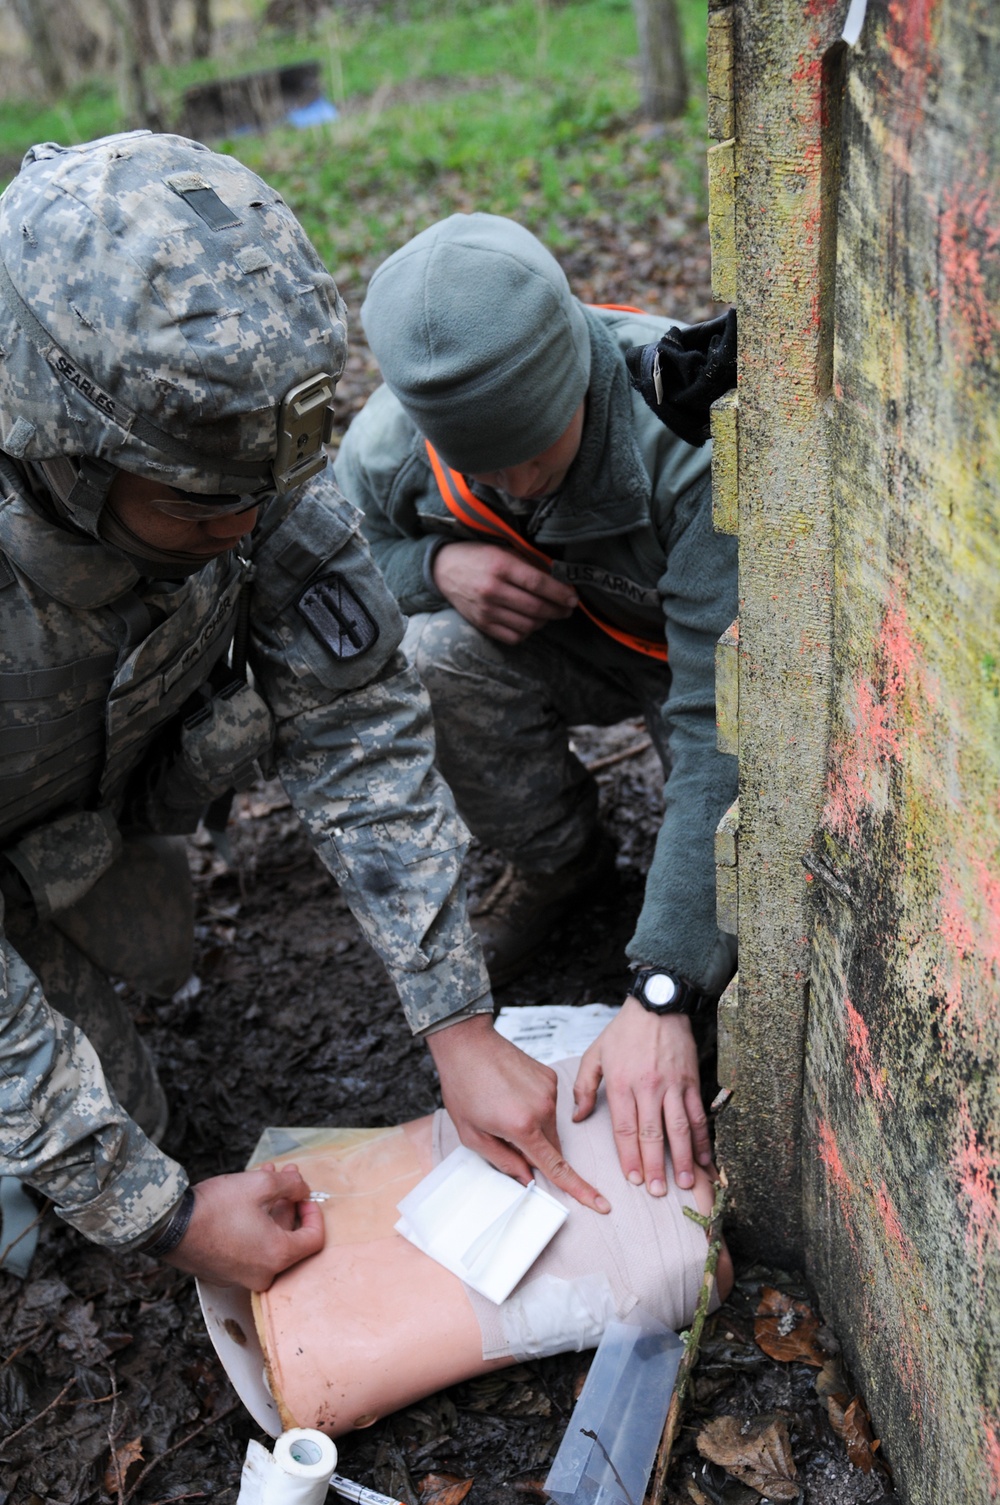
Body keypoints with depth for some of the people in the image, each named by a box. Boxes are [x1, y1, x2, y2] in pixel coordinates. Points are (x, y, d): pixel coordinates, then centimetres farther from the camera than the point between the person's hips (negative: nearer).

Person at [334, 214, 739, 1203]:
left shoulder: (698, 434, -38)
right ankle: (557, 863, 1)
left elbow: (720, 731, -40)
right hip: (573, 640, 5)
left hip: (726, 663, -4)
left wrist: (658, 994, -44)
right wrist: (436, 564, -28)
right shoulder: (392, 444, -24)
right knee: (435, 659, -28)